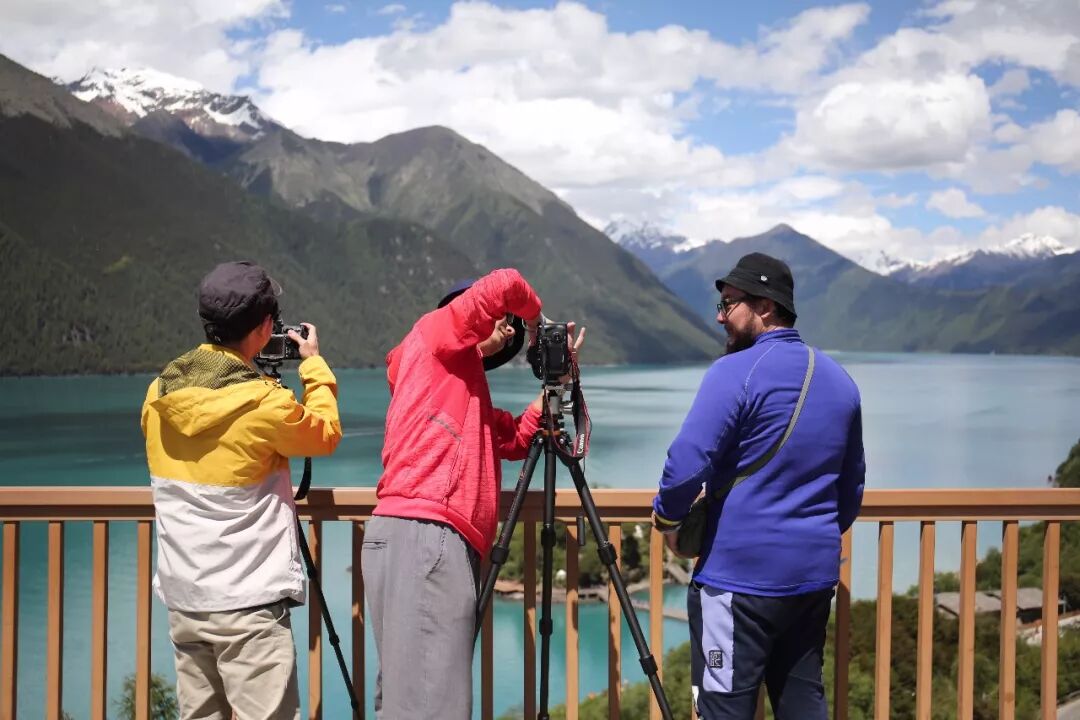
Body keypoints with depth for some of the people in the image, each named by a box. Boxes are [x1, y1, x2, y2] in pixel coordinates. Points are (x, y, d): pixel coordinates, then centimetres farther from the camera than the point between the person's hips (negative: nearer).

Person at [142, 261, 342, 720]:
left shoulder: (158, 394, 2)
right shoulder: (263, 404, -17)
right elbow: (326, 435, 2)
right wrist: (314, 365, 15)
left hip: (181, 597, 7)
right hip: (248, 603, -7)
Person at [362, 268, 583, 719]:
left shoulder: (467, 385, 30)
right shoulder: (433, 333, 6)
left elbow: (514, 440, 25)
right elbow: (503, 285, -5)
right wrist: (537, 318, 14)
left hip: (437, 539, 10)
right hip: (423, 535, -10)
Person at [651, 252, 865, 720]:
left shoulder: (736, 373, -12)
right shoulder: (840, 380, 11)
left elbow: (686, 465, -18)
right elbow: (852, 485, 19)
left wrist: (667, 518, 0)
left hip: (740, 576, -7)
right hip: (816, 573, 7)